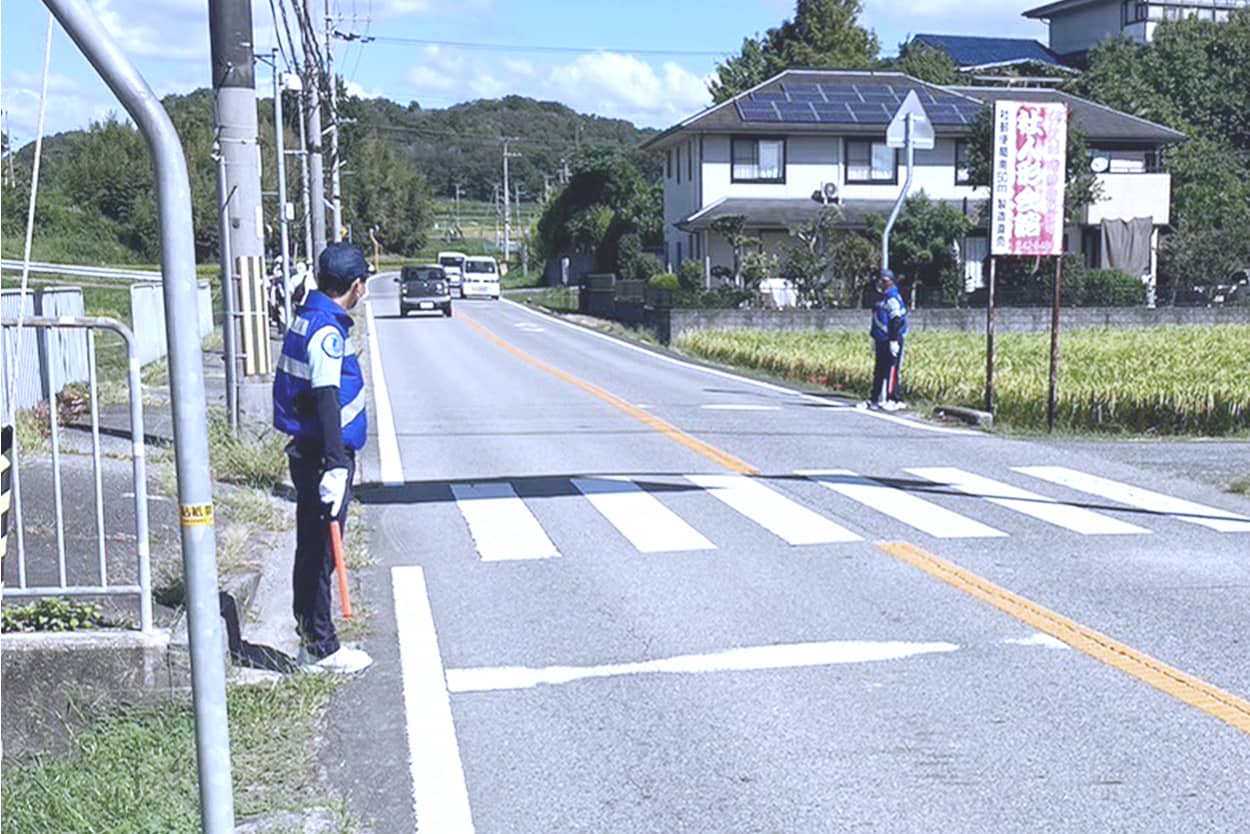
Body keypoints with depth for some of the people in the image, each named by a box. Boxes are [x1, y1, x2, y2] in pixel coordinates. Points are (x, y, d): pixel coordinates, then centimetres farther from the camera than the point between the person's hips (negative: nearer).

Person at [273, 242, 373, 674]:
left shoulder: (308, 319, 13)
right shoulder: (327, 330, -18)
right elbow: (326, 400, -26)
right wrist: (335, 466, -31)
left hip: (308, 452, 10)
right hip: (323, 456, -10)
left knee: (312, 550, 16)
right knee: (320, 553, -2)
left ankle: (312, 639, 26)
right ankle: (320, 648, 6)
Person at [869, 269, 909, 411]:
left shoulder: (892, 299, -13)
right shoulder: (880, 298, 17)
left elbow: (896, 322, -19)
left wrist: (894, 340, -23)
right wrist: (874, 338, 25)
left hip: (891, 341, -10)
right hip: (881, 341, 10)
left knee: (891, 370, -9)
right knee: (878, 371, 12)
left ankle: (894, 400, -7)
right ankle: (875, 399, 17)